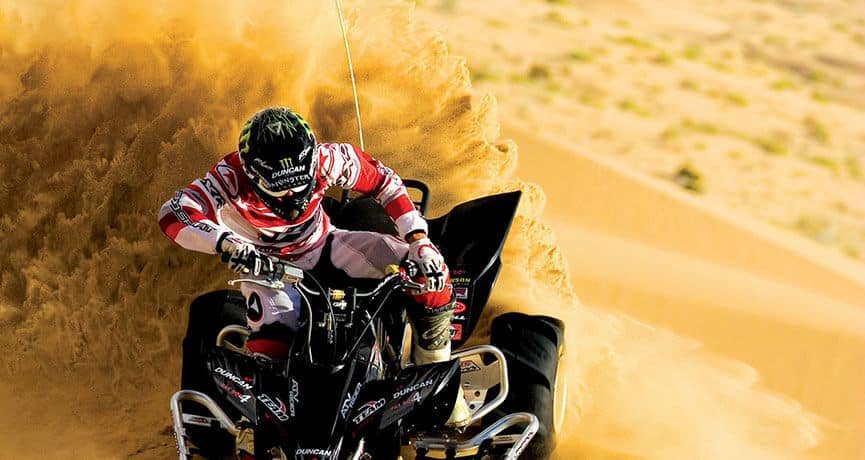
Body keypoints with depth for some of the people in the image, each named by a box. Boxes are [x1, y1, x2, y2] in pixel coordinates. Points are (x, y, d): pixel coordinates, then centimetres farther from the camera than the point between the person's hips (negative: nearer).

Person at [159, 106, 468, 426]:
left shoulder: (325, 159, -25)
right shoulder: (233, 177, -32)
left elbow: (382, 180, -12)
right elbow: (174, 214, -43)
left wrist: (420, 242, -21)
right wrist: (229, 243, -59)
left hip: (325, 247, 3)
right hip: (268, 268, -3)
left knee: (431, 274, -15)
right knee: (267, 354, -31)